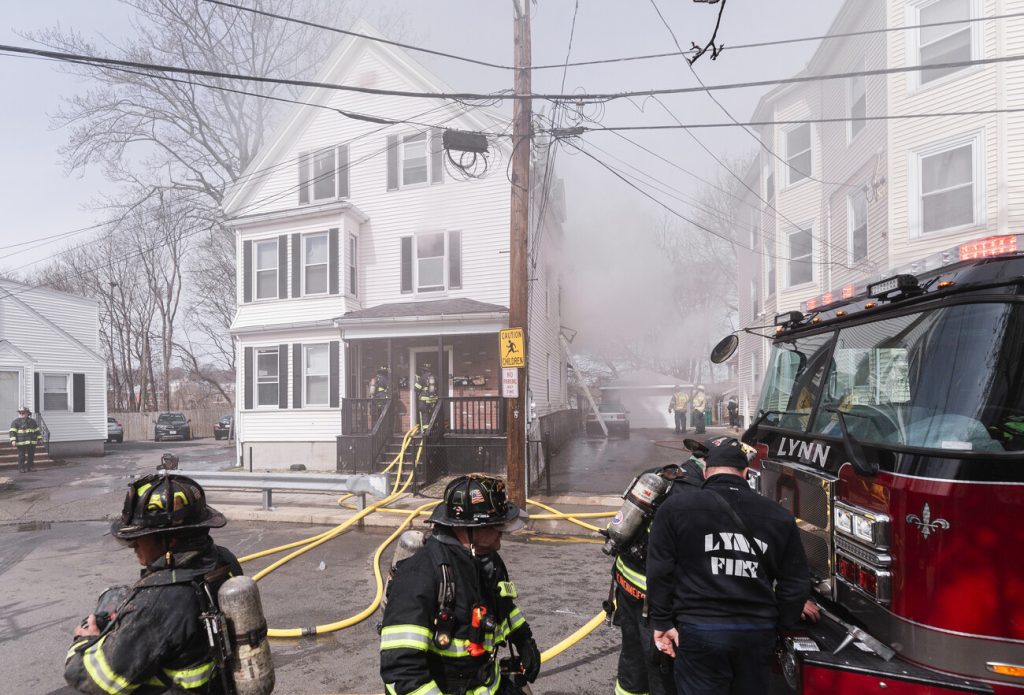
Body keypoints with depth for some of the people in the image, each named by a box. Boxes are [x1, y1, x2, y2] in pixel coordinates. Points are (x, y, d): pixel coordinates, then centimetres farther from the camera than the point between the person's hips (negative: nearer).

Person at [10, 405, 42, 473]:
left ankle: (30, 467, 17)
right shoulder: (16, 422, 0)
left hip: (32, 442, 4)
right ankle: (21, 468, 3)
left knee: (31, 455, 8)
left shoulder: (32, 421, 12)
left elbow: (37, 431, 17)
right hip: (21, 442, -4)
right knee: (21, 456, -3)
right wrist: (13, 440, -15)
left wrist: (39, 438, 13)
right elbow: (12, 431, -5)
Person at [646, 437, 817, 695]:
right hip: (758, 630, 3)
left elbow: (660, 570, -5)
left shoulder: (677, 507, -5)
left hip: (699, 629, -3)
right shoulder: (778, 516, 4)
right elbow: (796, 581, 9)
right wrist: (781, 621, 22)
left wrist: (662, 622, 3)